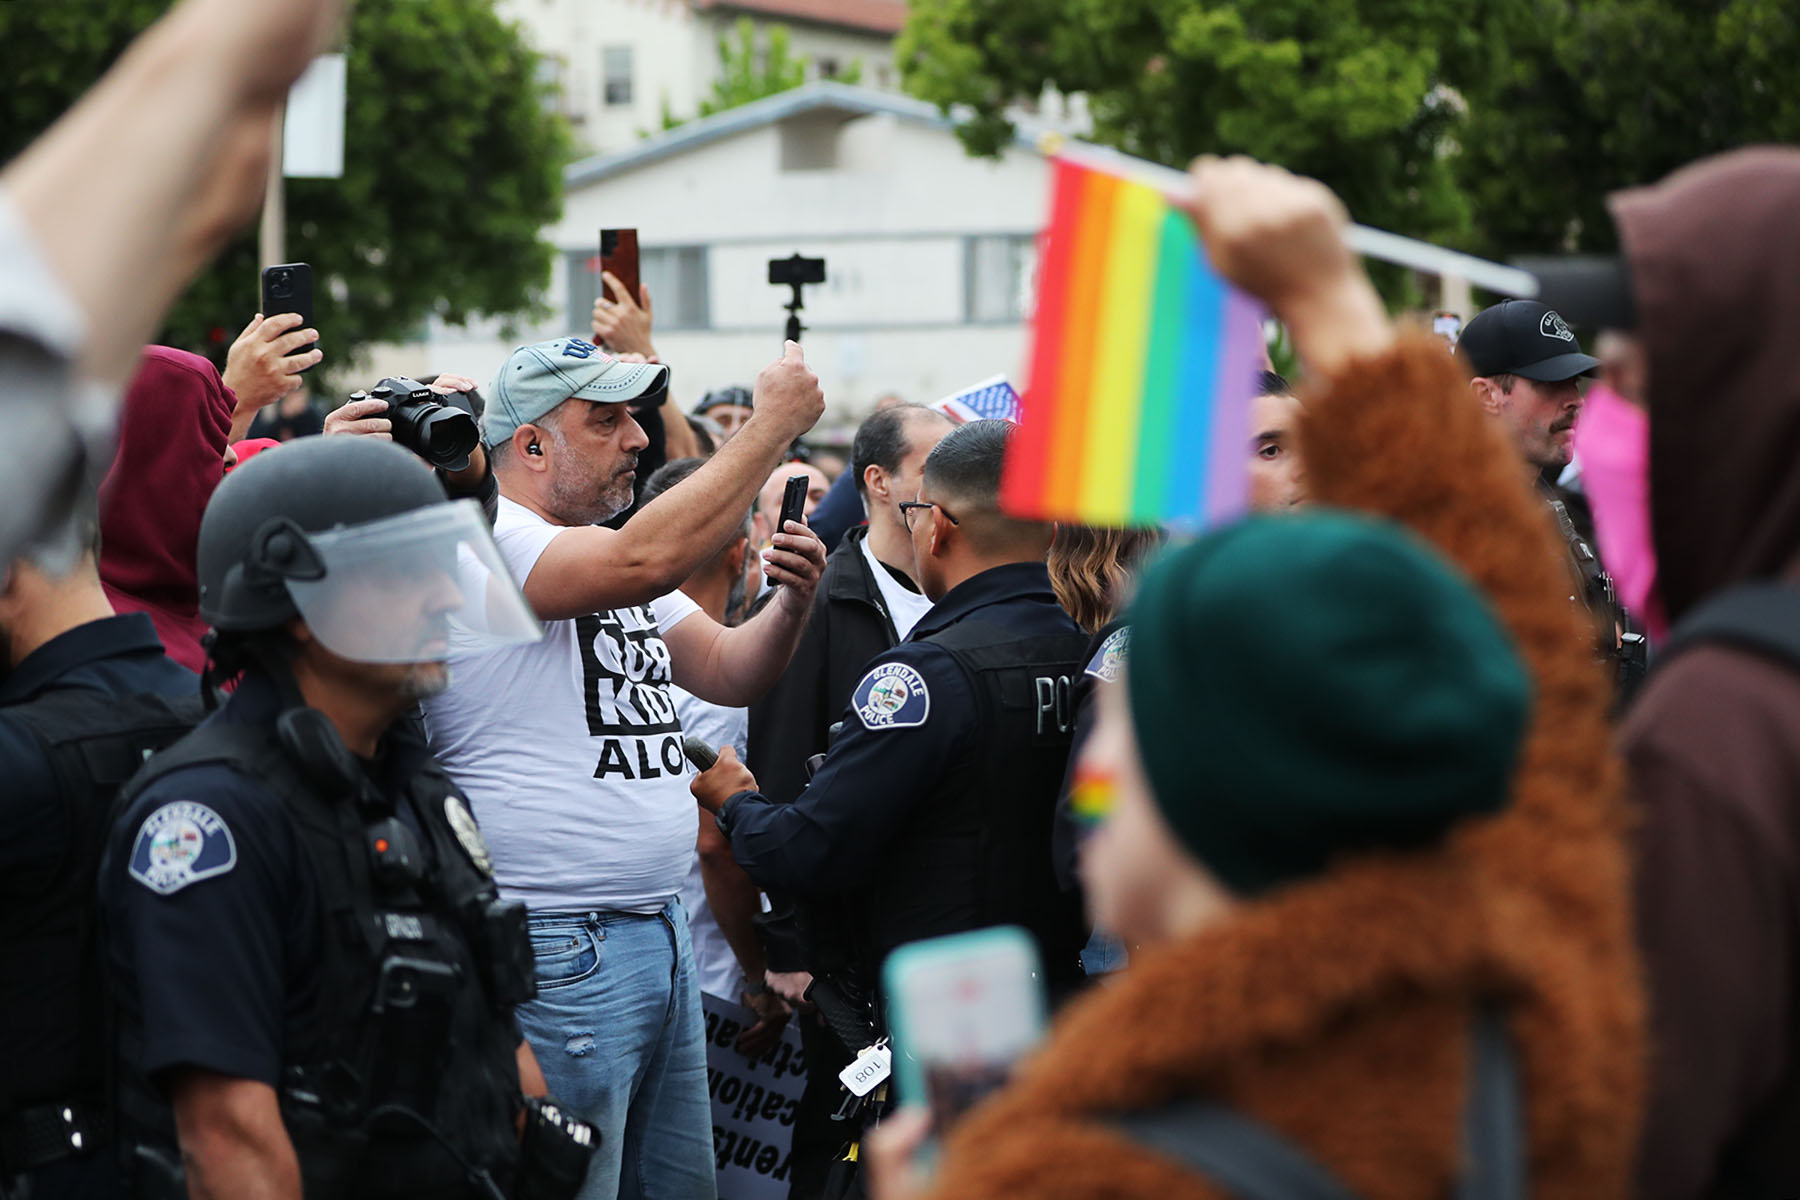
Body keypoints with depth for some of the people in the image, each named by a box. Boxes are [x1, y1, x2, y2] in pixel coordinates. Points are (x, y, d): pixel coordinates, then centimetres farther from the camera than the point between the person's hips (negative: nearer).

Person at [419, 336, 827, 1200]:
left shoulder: (619, 558, 17)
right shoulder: (486, 544, -13)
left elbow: (727, 673, 18)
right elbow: (645, 561, -28)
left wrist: (791, 601, -4)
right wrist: (773, 426, -20)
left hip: (658, 930, 9)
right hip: (560, 954, -9)